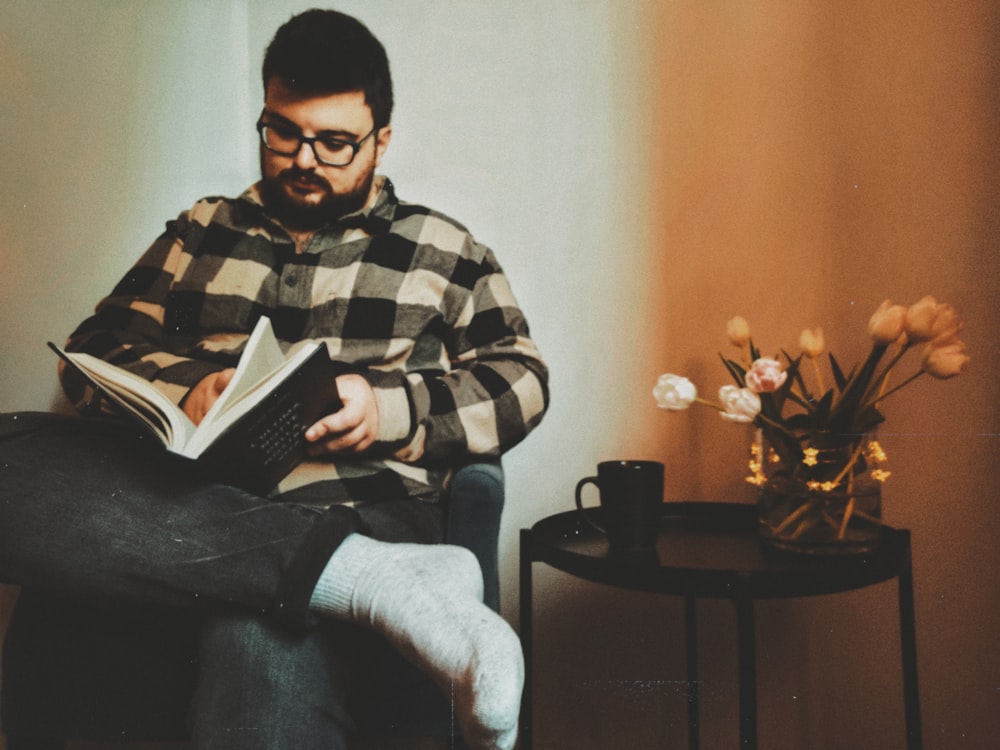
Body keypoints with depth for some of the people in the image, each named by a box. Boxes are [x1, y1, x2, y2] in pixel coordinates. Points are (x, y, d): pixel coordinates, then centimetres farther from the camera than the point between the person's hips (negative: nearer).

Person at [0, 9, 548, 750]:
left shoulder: (442, 249, 17)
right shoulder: (201, 233, 23)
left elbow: (522, 380, 9)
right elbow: (97, 347, 19)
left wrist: (392, 408, -9)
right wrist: (185, 386, -4)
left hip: (357, 511, -5)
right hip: (185, 506, 6)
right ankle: (383, 580, -34)